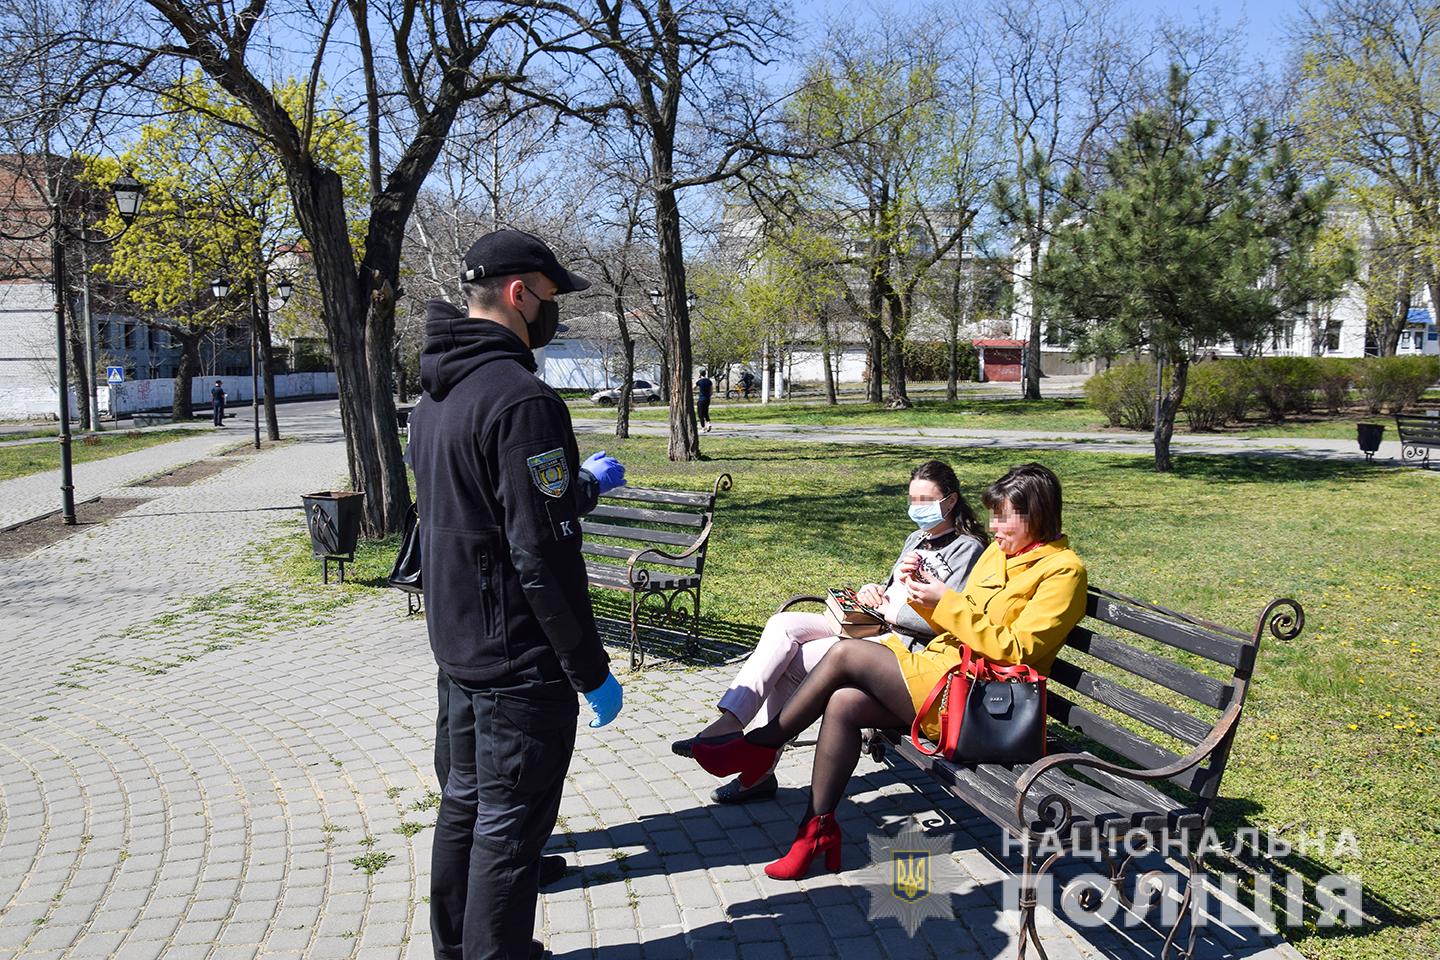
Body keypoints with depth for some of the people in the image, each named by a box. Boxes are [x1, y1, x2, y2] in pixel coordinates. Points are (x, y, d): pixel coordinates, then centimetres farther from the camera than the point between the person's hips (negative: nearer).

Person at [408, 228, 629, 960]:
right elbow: (542, 554, -24)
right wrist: (592, 671, -17)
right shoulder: (521, 399, -22)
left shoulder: (435, 397, 9)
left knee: (465, 803, 21)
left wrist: (580, 484, 23)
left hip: (457, 647, 10)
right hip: (520, 659, -10)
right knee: (509, 829, 3)